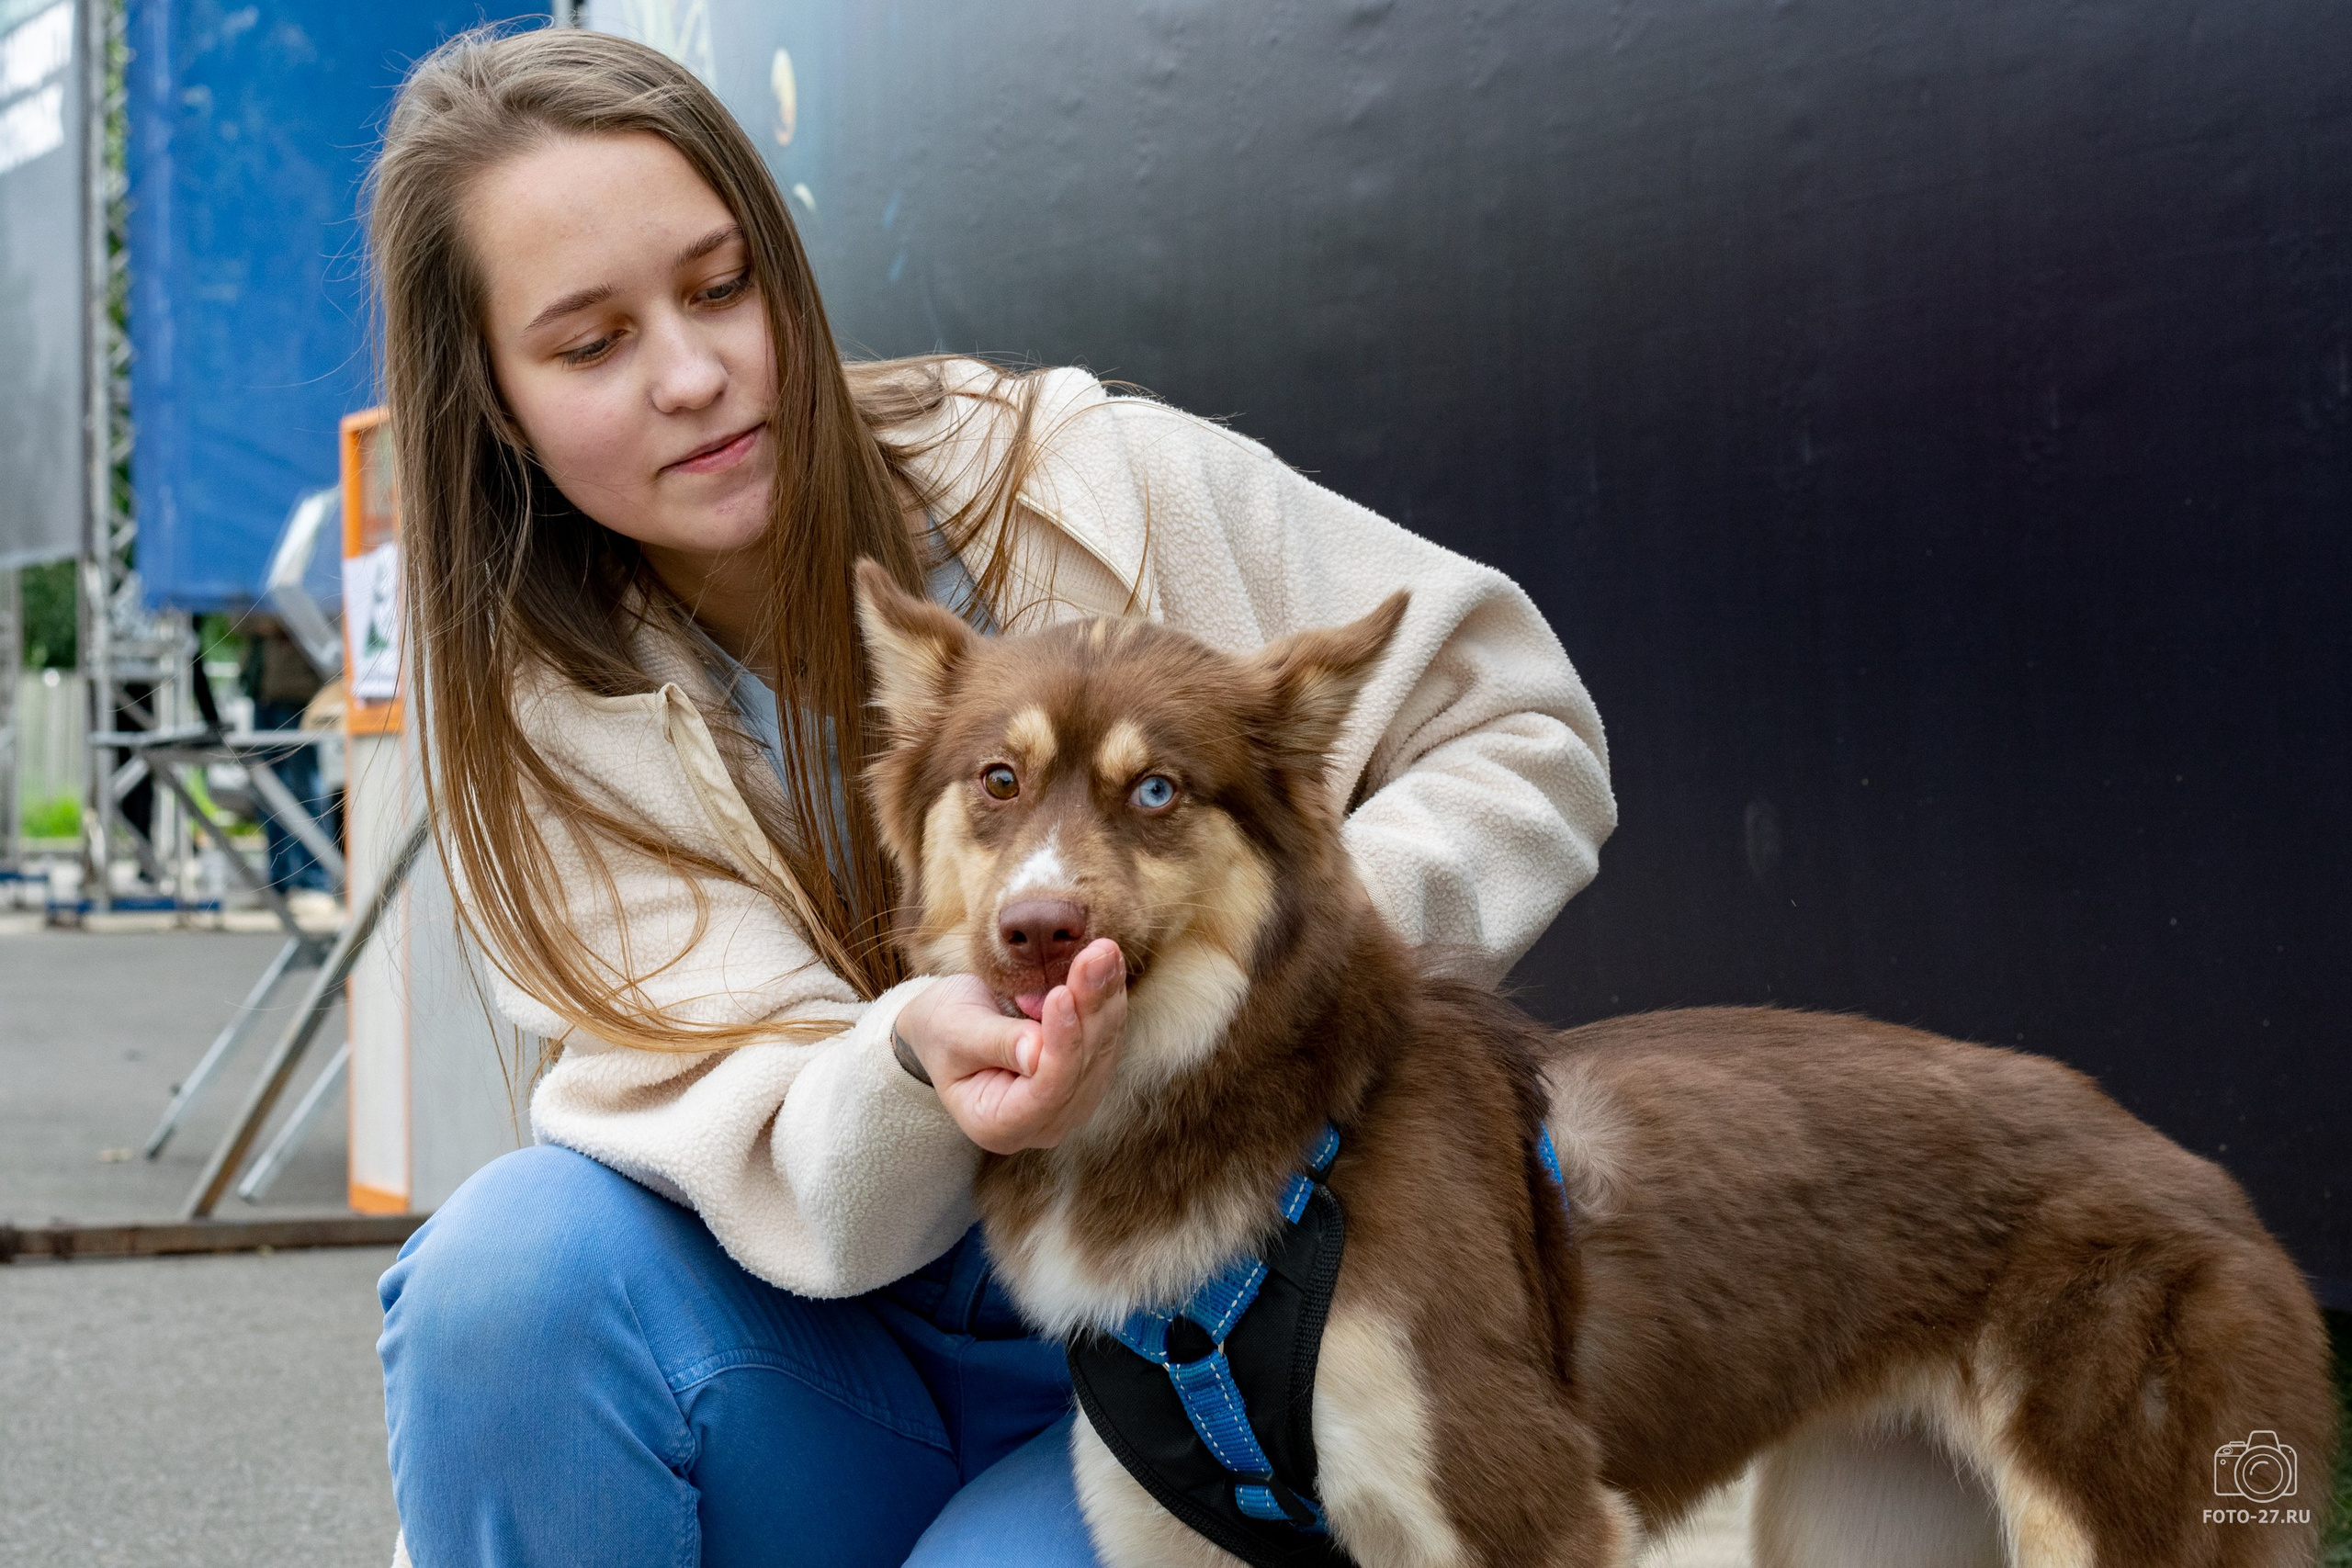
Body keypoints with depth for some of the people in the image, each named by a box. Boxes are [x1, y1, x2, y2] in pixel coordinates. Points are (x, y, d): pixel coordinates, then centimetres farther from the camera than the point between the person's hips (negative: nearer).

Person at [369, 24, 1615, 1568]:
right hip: (857, 1333, 2)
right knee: (519, 1268, -27)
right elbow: (774, 1166, -16)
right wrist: (912, 1065, -40)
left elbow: (1524, 737, -5)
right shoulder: (539, 715, -6)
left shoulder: (1098, 486, -11)